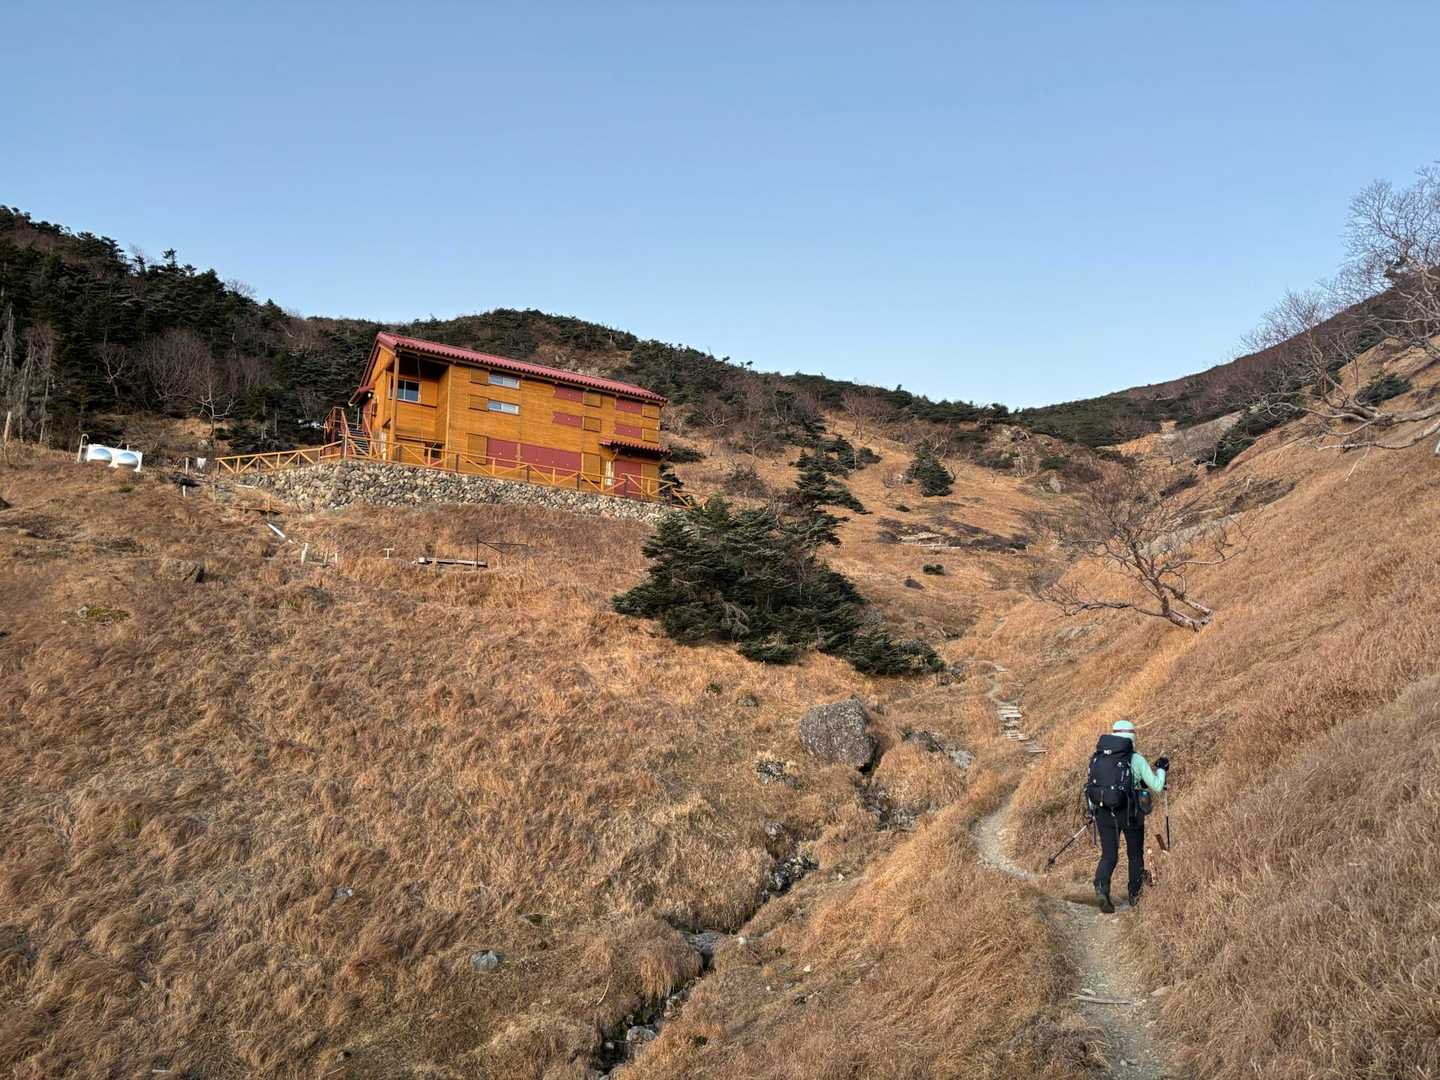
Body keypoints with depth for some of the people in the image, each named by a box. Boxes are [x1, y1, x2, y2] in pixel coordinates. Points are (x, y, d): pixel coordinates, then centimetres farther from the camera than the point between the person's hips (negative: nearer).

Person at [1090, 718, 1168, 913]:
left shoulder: (1099, 758, 1)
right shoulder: (1137, 759, -7)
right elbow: (1156, 786, -1)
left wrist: (1092, 809, 19)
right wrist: (1161, 769, 16)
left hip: (1104, 813, 2)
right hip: (1131, 814, -2)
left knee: (1108, 855, 5)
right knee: (1135, 854, 20)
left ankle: (1101, 888, -20)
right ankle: (1134, 894, 30)